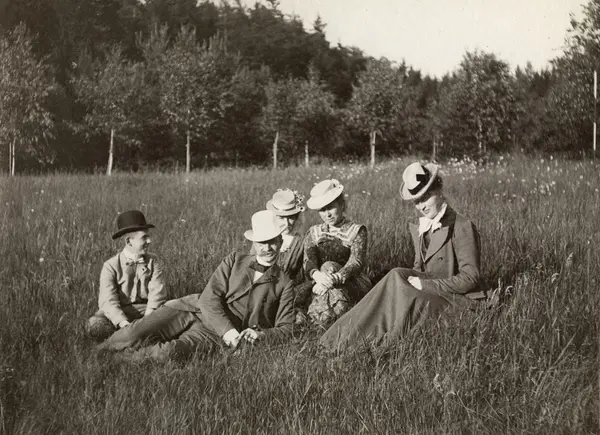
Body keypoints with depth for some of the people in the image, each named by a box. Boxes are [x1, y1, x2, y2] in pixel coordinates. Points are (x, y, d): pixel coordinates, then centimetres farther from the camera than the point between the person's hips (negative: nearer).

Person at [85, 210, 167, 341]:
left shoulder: (152, 261, 6)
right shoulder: (111, 266, -4)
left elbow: (157, 292, -7)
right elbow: (108, 301, -15)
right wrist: (123, 323, -32)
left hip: (145, 310, 2)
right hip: (117, 313, -2)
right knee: (93, 325, -32)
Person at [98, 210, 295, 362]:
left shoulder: (284, 283, 8)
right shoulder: (234, 261, 10)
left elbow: (285, 328, 7)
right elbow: (209, 298, -1)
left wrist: (259, 335, -14)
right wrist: (228, 330, -17)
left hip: (214, 335, -2)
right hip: (193, 309, 2)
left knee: (168, 353, -31)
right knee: (136, 335, -20)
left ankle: (132, 358, -7)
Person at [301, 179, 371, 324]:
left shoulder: (357, 231, 3)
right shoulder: (314, 233, 12)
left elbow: (356, 262, -13)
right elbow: (308, 261, -5)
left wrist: (335, 278, -33)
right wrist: (317, 274, -30)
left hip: (354, 284, -2)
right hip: (321, 285, 2)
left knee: (329, 267, -29)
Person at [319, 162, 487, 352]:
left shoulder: (463, 227, -12)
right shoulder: (419, 229, 13)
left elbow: (469, 278, -16)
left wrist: (426, 284, -19)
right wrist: (415, 280, -7)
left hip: (458, 301, -7)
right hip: (430, 293, 7)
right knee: (397, 275, -20)